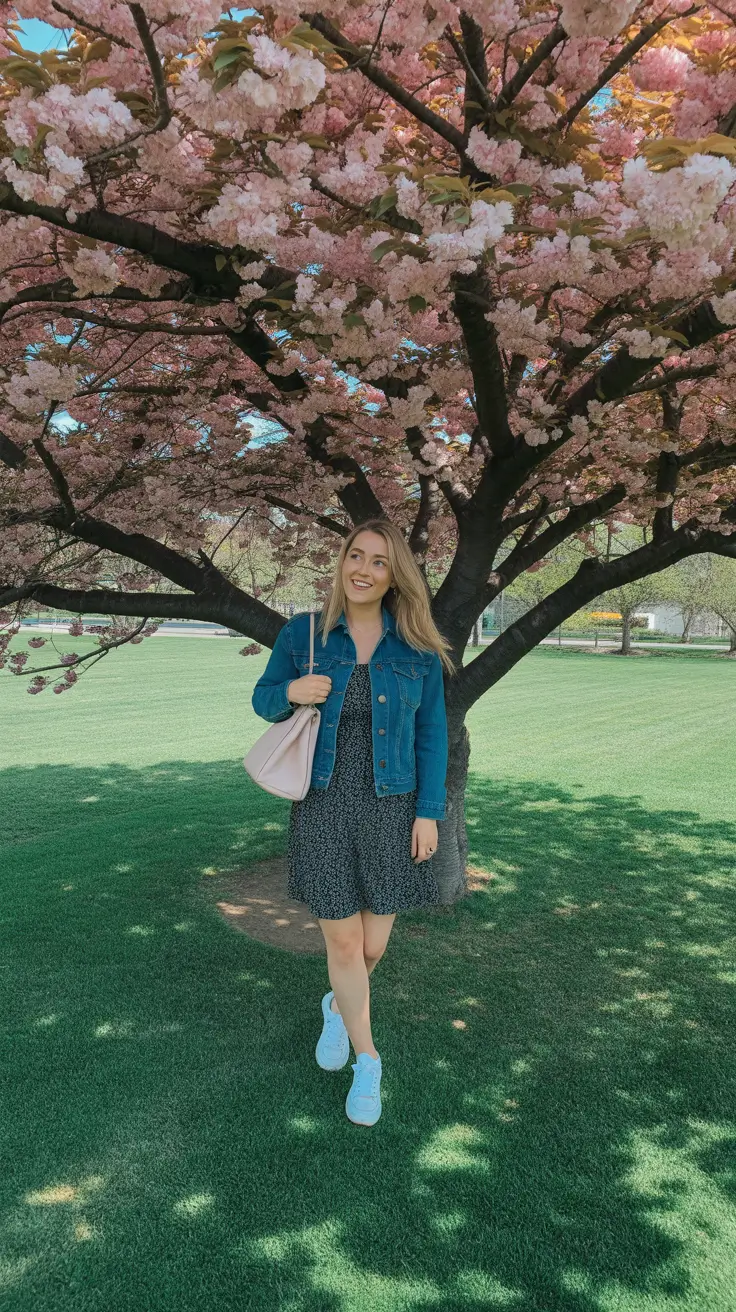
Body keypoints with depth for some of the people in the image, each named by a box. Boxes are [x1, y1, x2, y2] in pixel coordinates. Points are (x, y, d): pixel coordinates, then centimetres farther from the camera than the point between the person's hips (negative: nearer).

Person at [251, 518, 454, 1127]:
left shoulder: (417, 646, -4)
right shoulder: (303, 633, -4)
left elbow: (431, 733, 0)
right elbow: (264, 699, 6)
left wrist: (429, 812, -4)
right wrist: (291, 692, -17)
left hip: (391, 809, 1)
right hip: (324, 807, 0)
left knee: (373, 945, 10)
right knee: (343, 942, 6)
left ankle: (337, 1006, 47)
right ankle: (367, 1062, 31)